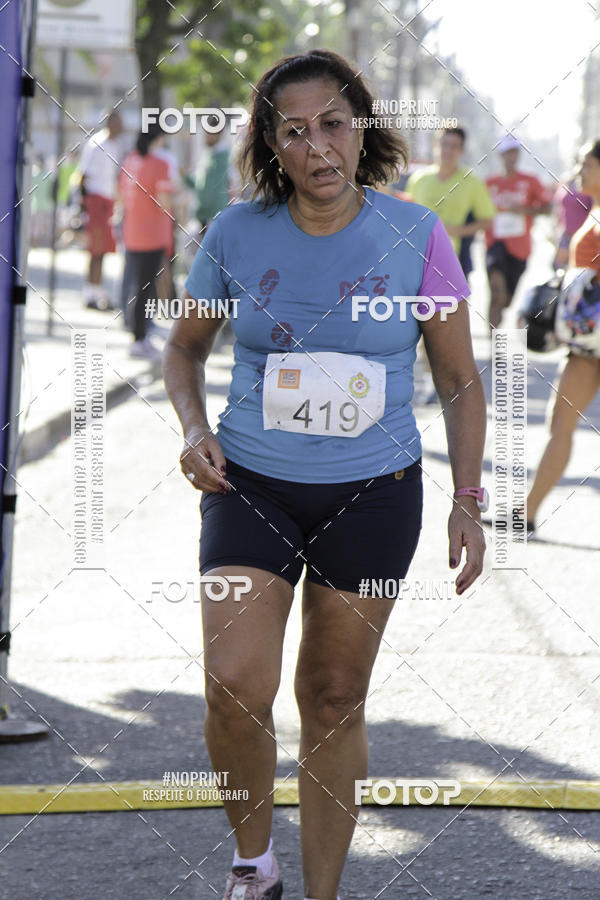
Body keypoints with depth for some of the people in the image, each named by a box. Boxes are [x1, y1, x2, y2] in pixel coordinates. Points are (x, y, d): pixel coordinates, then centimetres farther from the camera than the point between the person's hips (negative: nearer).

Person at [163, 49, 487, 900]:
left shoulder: (415, 237, -7)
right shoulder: (236, 235, -4)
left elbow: (459, 379, 2)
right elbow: (185, 345, 12)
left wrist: (467, 500, -3)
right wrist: (194, 428, -6)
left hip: (374, 494, 0)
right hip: (251, 487, 0)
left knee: (335, 700, 7)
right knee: (235, 689, -13)